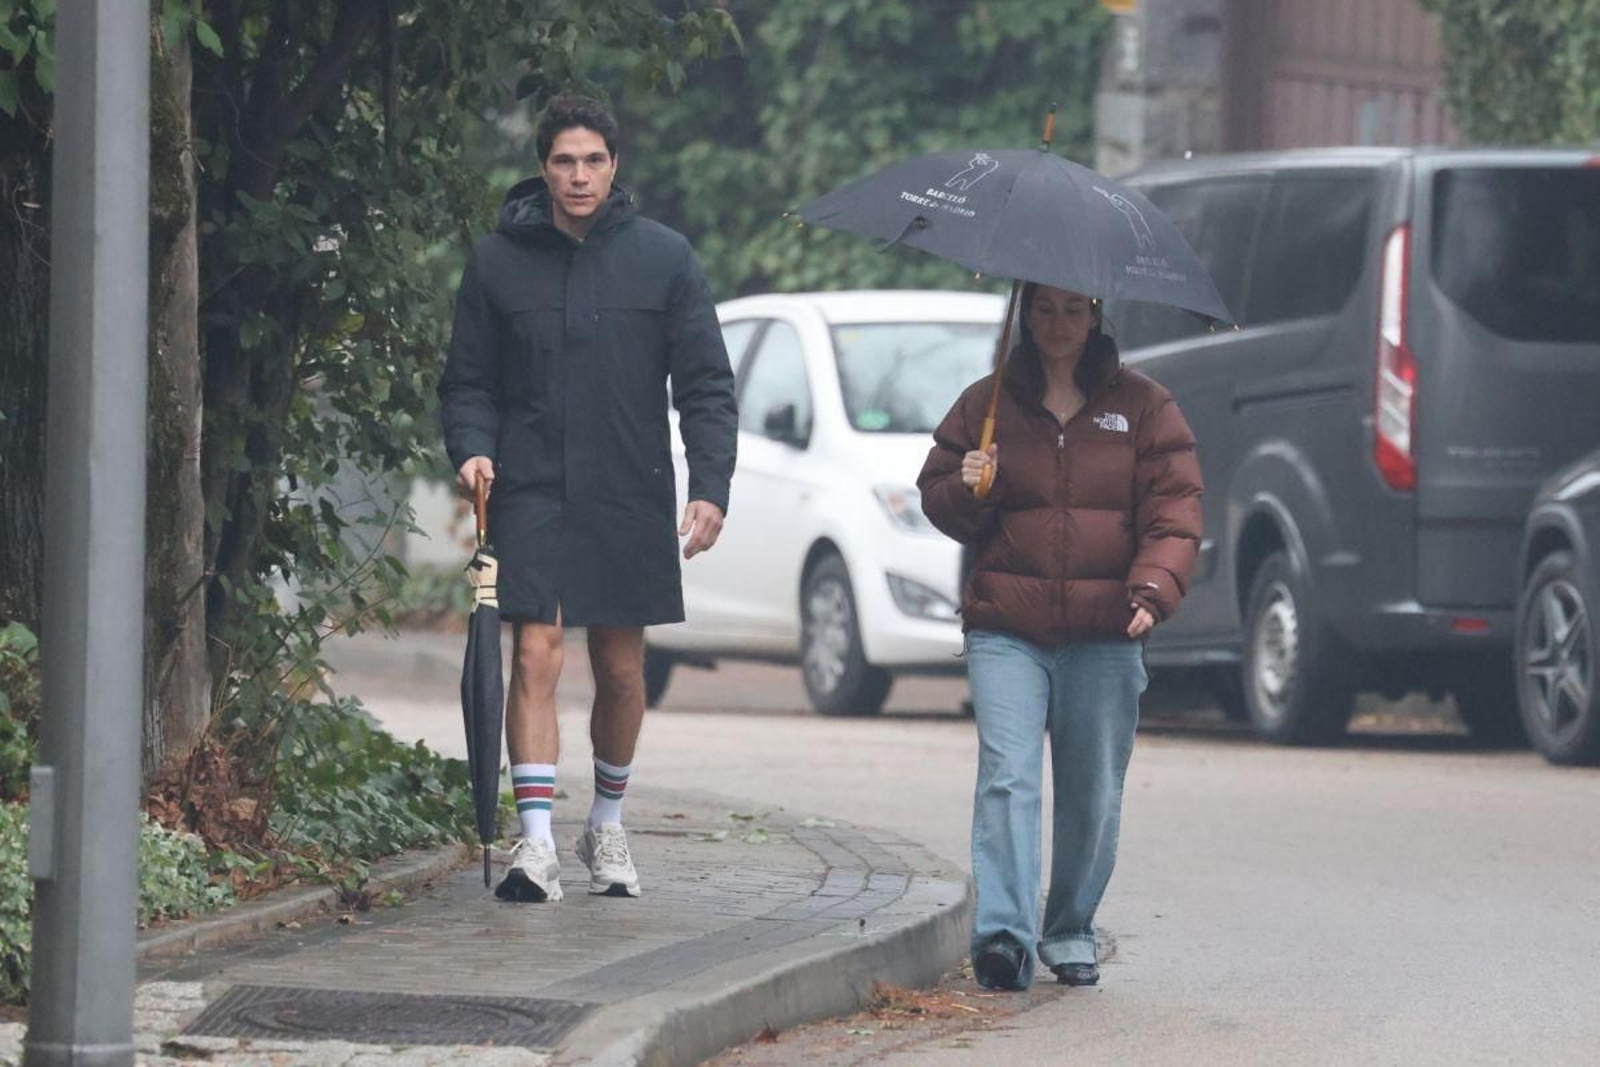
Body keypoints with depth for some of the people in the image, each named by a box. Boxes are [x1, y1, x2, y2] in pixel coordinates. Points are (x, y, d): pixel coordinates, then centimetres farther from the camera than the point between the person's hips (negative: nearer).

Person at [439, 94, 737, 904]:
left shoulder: (663, 258, 3)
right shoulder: (499, 261, 3)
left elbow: (705, 385, 3)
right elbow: (468, 381, 10)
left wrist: (710, 487, -8)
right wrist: (471, 448, -9)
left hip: (630, 499, 1)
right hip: (531, 494, -1)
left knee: (622, 669, 9)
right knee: (536, 657, -12)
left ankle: (607, 825, 28)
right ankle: (536, 842, -15)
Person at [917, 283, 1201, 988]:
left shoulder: (1143, 407, 8)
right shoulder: (985, 405, 11)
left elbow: (1174, 510, 2)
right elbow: (937, 498, 16)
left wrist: (1153, 588, -14)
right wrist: (966, 491, -8)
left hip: (1104, 637, 1)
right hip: (1005, 631, 0)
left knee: (1093, 793, 6)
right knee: (1006, 775, -16)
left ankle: (1071, 932, 22)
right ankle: (1002, 933, -24)